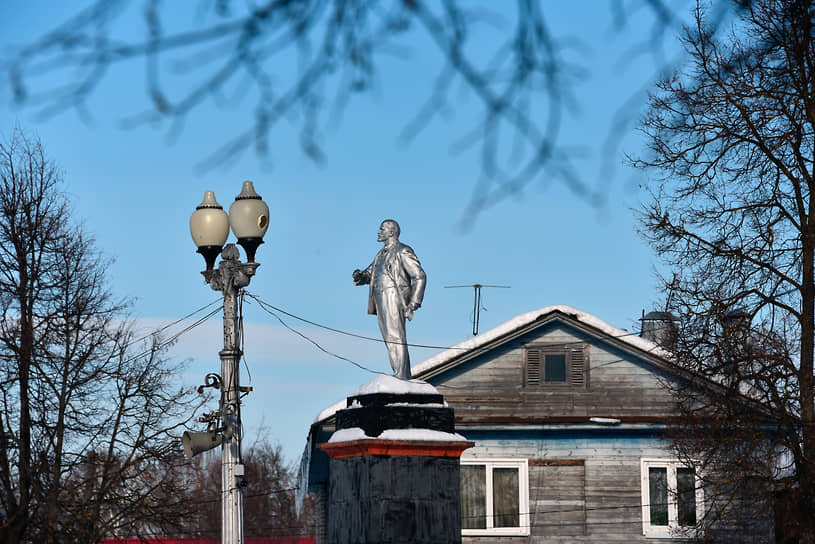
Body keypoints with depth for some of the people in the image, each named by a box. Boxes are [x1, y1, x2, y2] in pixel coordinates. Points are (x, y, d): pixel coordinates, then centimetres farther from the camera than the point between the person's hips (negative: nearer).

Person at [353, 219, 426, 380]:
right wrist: (360, 276, -3)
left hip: (394, 301, -9)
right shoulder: (382, 254, 20)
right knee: (390, 341, 7)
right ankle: (403, 379, 10)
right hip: (381, 303, 9)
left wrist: (413, 304, -17)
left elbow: (420, 277, -11)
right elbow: (369, 274, 23)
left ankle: (402, 378, -15)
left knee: (396, 340, -13)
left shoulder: (403, 252, -6)